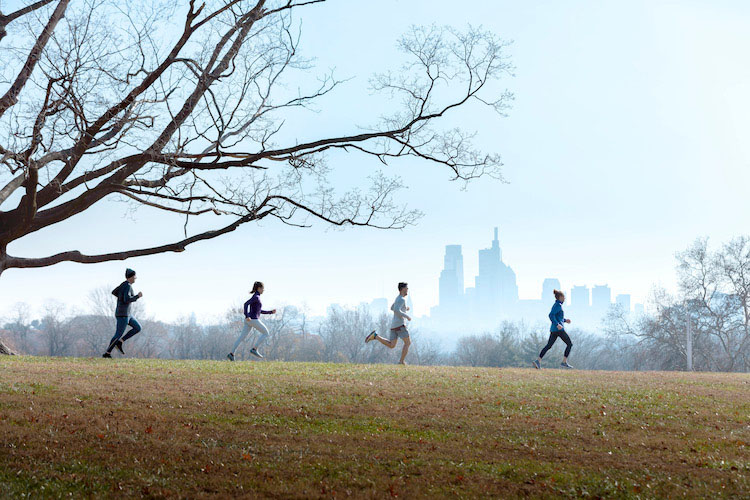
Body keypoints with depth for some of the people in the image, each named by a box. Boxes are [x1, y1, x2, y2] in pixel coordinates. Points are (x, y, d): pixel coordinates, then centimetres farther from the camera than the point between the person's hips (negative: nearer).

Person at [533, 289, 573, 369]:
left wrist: (565, 320, 23)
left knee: (548, 346, 4)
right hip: (559, 329, -9)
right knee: (569, 344, 2)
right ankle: (564, 362, 0)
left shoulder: (556, 305, 18)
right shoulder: (558, 305, -11)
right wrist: (557, 324, -26)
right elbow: (551, 315, -22)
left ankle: (538, 360, -8)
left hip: (553, 329, 9)